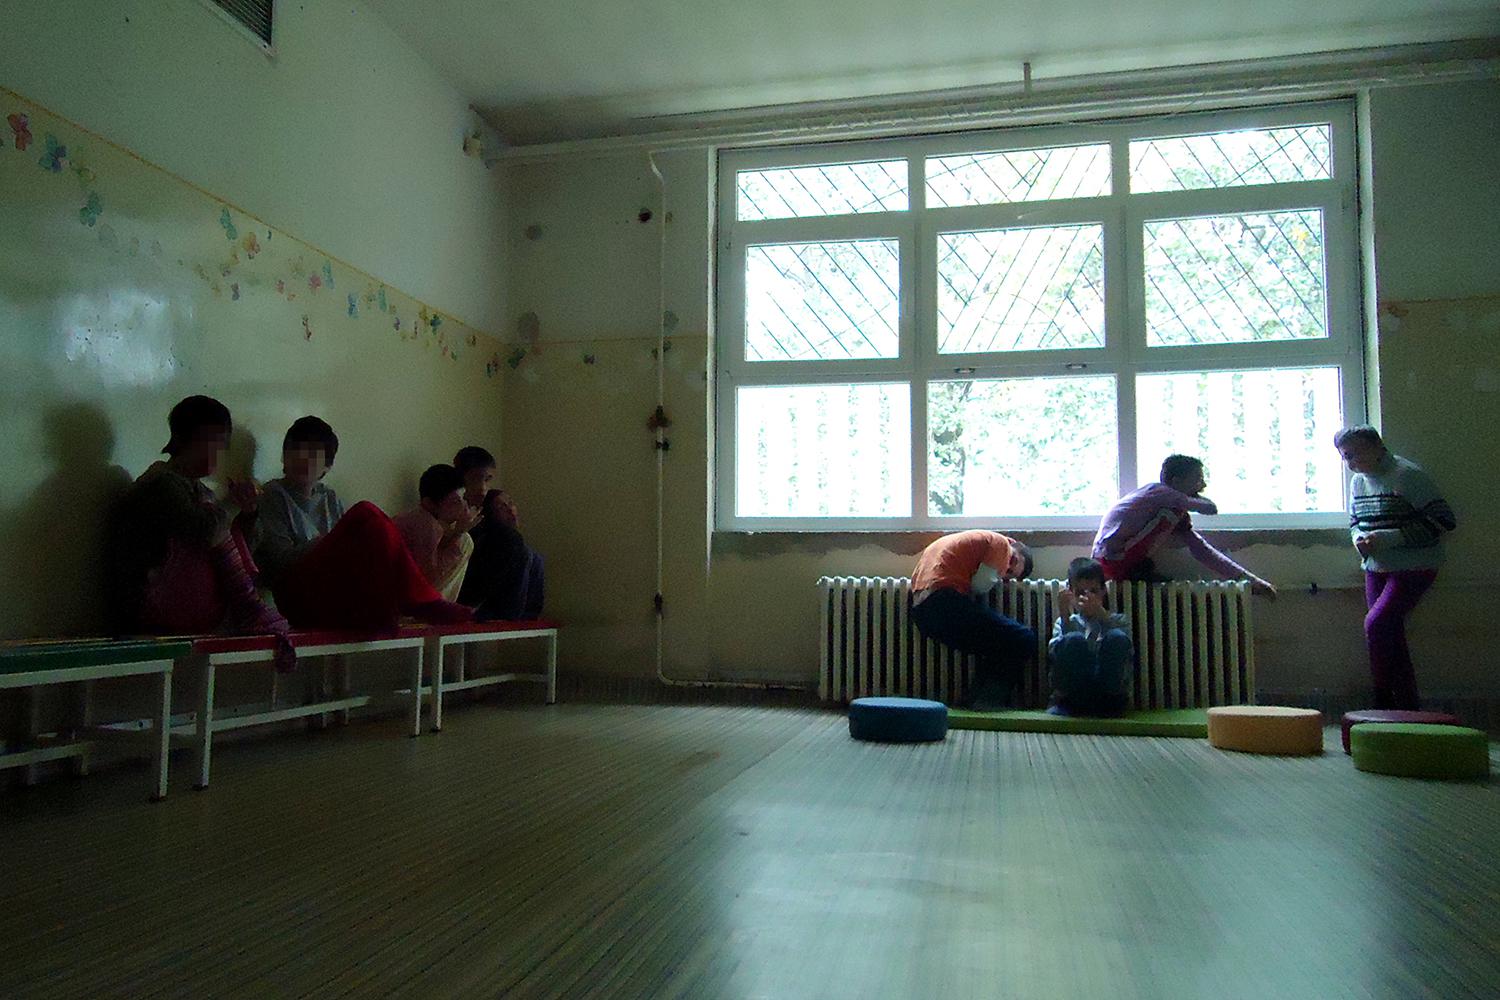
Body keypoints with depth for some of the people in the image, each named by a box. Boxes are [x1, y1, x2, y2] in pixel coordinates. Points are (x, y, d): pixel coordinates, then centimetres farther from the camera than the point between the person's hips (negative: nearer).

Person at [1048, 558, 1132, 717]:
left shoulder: (1117, 621, 19)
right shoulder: (1065, 622, 18)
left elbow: (1128, 650, -5)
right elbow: (1054, 654, -3)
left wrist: (1102, 615, -17)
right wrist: (1064, 617, -13)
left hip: (1110, 699, 1)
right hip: (1072, 696, -1)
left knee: (1117, 637, -22)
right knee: (1074, 640, -26)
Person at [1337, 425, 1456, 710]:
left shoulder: (1408, 475, -14)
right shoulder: (1358, 482, 8)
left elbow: (1443, 521, -18)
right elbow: (1355, 523, 21)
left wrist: (1388, 538, -22)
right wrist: (1359, 538, -3)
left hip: (1413, 569, -7)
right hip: (1376, 569, 8)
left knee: (1376, 624, -19)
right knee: (1391, 636, 9)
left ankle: (1384, 701, -6)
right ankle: (1409, 704, 19)